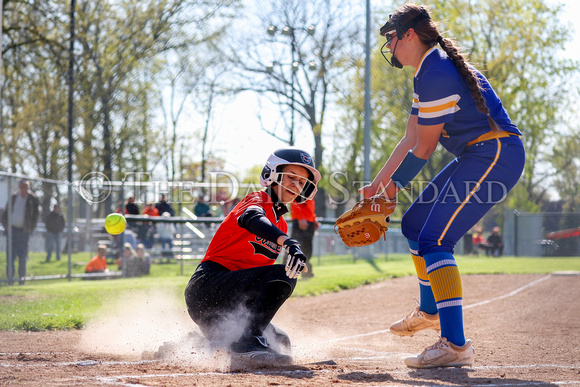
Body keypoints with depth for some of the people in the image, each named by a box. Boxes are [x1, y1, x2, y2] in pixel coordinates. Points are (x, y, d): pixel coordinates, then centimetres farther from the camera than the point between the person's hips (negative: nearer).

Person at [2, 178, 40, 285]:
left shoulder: (33, 199, 1)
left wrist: (31, 228, -5)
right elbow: (5, 213, 15)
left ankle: (21, 277, 6)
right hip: (12, 228, 2)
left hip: (24, 231, -2)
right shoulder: (13, 197, 10)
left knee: (22, 255, -3)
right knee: (11, 254, -2)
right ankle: (10, 277, 2)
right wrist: (6, 225, 1)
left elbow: (36, 214, 2)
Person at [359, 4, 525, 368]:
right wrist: (377, 184, 19)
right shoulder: (428, 73, 17)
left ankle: (456, 344, -24)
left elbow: (424, 148, -13)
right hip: (477, 157, 11)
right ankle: (430, 310, 37)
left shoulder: (437, 74, -17)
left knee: (434, 240, -18)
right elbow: (411, 139, 20)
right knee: (414, 224, 20)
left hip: (496, 155, -11)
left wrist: (396, 184, 1)